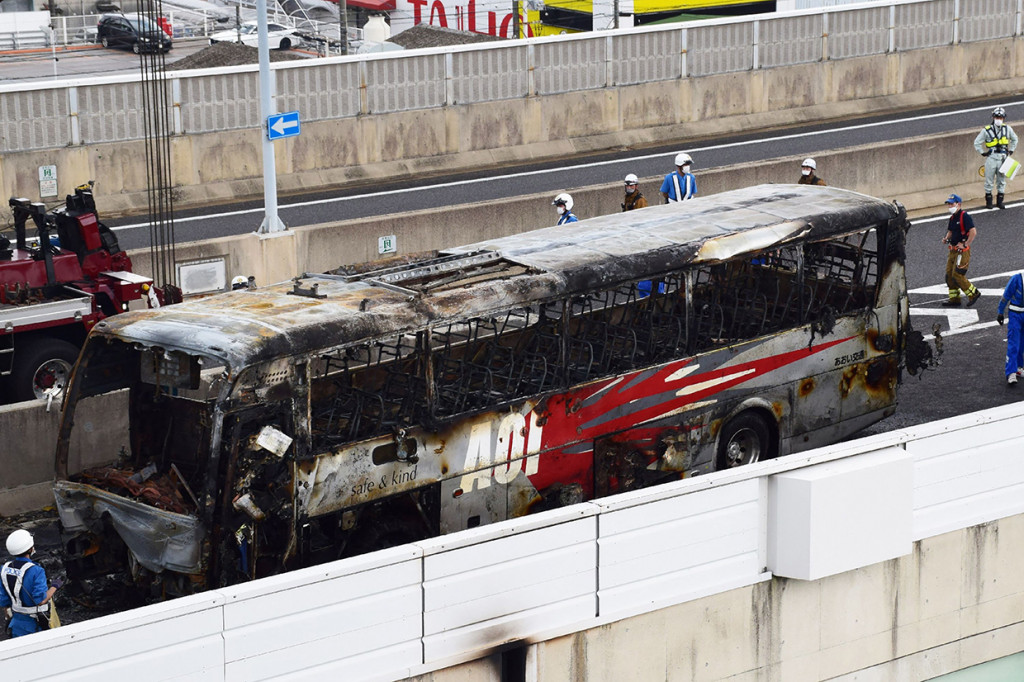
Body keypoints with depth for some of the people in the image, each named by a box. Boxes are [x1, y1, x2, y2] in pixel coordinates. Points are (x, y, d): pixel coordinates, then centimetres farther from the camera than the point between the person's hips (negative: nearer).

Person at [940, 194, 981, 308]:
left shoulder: (965, 217, -15)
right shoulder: (952, 218, 13)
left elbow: (973, 232, -23)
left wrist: (965, 244, -20)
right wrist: (946, 239, 7)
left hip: (962, 251, -9)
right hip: (953, 250, 9)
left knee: (957, 275, -11)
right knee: (949, 275, 8)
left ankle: (974, 293, 5)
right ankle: (954, 299, 14)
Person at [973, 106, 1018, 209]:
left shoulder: (1007, 129, 4)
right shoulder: (986, 130, -6)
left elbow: (1014, 139, 22)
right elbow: (977, 143, 2)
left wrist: (1011, 151, 14)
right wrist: (983, 153, -2)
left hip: (1003, 158, 3)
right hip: (991, 157, -3)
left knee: (1002, 180, 9)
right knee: (989, 180, 1)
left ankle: (999, 201, 19)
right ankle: (988, 201, 12)